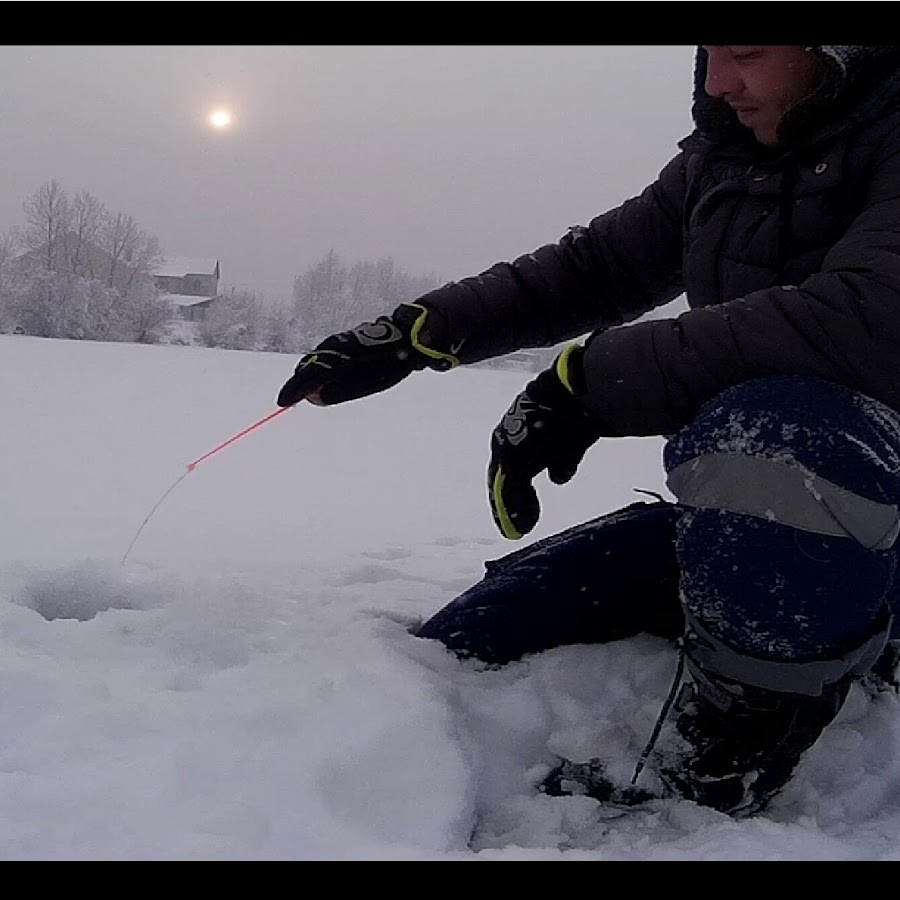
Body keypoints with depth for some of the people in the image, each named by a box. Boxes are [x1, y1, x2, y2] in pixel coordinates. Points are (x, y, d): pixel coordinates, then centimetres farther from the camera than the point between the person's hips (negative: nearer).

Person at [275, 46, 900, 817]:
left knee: (762, 432, -41)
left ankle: (706, 791, -20)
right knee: (455, 658, 2)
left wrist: (589, 381, -28)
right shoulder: (721, 159, 8)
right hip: (748, 519, 8)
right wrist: (409, 336, 3)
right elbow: (590, 269, 14)